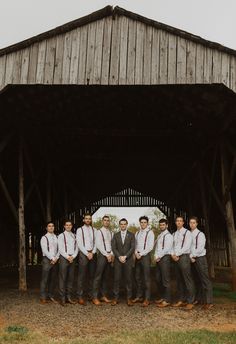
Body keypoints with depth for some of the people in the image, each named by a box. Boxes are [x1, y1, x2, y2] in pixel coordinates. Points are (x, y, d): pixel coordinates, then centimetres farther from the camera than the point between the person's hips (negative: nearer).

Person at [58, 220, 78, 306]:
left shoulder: (74, 236, 13)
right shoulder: (61, 236, 1)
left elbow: (76, 248, 9)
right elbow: (60, 249, -5)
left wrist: (73, 256, -6)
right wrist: (67, 257, -12)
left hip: (72, 258, 4)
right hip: (64, 258, -4)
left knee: (70, 278, 6)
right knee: (63, 278, -5)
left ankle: (69, 297, 12)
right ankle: (62, 298, -2)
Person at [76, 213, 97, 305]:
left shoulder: (94, 230, 10)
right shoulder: (80, 230, 1)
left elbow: (95, 242, 7)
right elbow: (79, 244, -5)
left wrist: (92, 253, -6)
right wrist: (87, 254, -10)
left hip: (92, 254, 4)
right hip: (83, 253, -4)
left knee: (92, 275, 8)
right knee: (82, 276, -5)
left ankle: (91, 294, 17)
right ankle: (80, 296, -2)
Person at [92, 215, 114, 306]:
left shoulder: (110, 233, 12)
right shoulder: (99, 232, -5)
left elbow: (111, 245, 11)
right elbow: (98, 245, -11)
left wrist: (111, 254, -4)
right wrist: (107, 255, -13)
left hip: (109, 256, 6)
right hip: (102, 255, -6)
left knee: (106, 277, 10)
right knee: (98, 277, -6)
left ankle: (104, 296, 18)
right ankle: (95, 297, -1)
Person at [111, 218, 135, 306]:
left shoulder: (131, 235, 5)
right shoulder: (116, 235, 10)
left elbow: (133, 248, -3)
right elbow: (113, 247, 2)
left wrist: (125, 256, -13)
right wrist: (119, 257, -11)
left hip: (128, 260, -1)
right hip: (117, 260, 1)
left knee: (128, 279, 1)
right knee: (116, 279, 1)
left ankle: (129, 298, 8)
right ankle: (115, 298, 8)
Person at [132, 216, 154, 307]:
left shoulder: (150, 232, -6)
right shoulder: (137, 233, 13)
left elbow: (150, 246, -11)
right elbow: (135, 244, 14)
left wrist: (141, 254, -11)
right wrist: (136, 253, -4)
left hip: (145, 256, -6)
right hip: (137, 256, 6)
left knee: (146, 278, -4)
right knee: (138, 277, 10)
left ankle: (147, 299, 0)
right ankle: (139, 296, 20)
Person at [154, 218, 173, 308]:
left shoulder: (168, 235, -8)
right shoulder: (159, 236, 18)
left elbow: (166, 249, -15)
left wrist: (159, 256, -11)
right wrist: (155, 256, 1)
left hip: (165, 258, -9)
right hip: (158, 259, 9)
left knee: (165, 280, -5)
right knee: (158, 279, 12)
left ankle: (167, 300, 1)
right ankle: (162, 297, 24)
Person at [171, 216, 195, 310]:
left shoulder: (187, 232, -2)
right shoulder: (174, 234, 17)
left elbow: (186, 246, -11)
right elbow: (172, 246, 15)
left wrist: (177, 254, -11)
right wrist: (173, 255, -4)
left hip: (184, 257, -6)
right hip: (176, 258, 6)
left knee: (187, 280, -7)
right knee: (179, 280, 9)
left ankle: (190, 302, -4)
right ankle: (181, 300, 15)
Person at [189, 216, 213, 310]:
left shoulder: (200, 234, -7)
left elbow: (200, 248, -14)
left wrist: (192, 255, -9)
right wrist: (190, 257, -6)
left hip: (200, 258, -6)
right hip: (192, 259, 6)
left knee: (205, 280, -6)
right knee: (199, 280, 12)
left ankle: (209, 302, -4)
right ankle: (202, 300, 20)